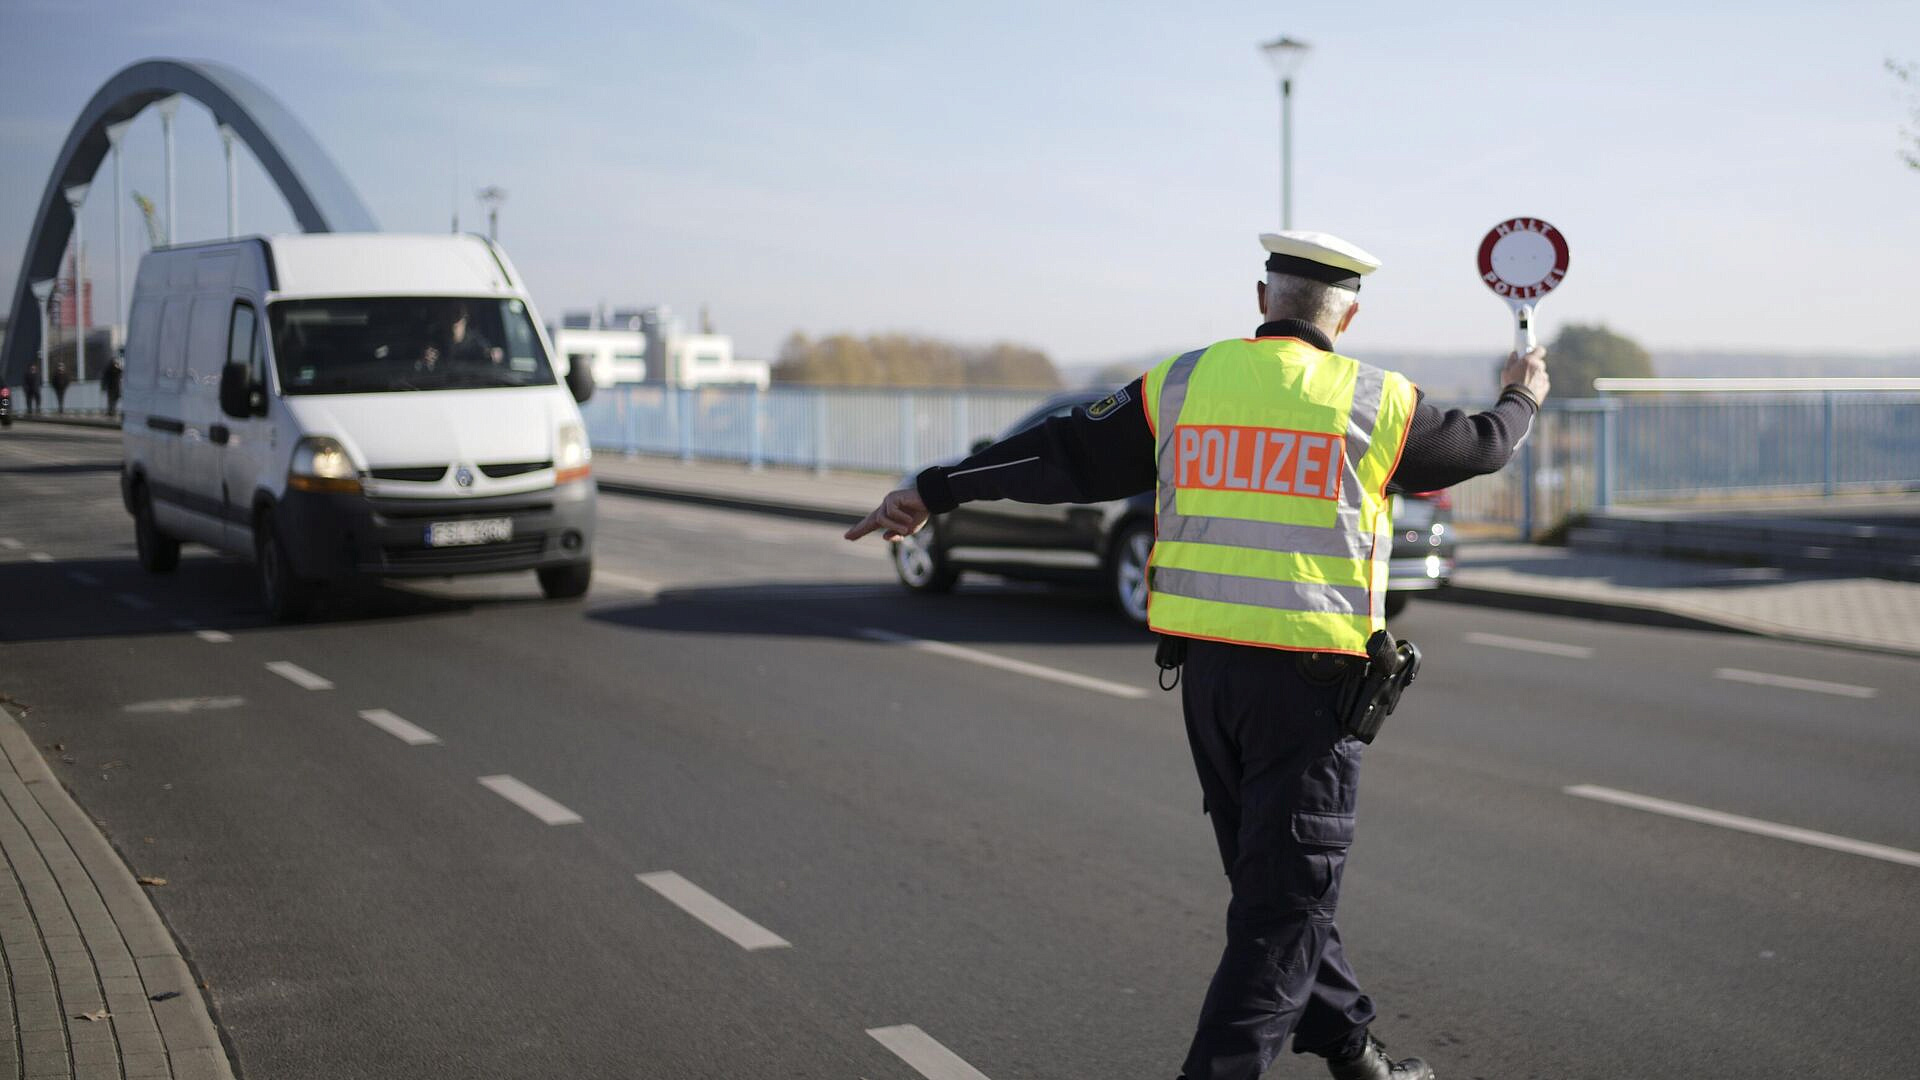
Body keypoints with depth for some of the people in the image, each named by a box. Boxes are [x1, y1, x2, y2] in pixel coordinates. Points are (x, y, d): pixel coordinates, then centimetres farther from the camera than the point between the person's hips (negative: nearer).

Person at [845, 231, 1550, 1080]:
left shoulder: (1182, 383, 3)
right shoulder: (1374, 401, -2)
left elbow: (1062, 454, 5)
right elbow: (1478, 446, 16)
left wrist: (933, 490, 14)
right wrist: (1521, 400, 38)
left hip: (1206, 675, 4)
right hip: (1307, 680, -4)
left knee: (1278, 882, 19)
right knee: (1283, 903, 2)